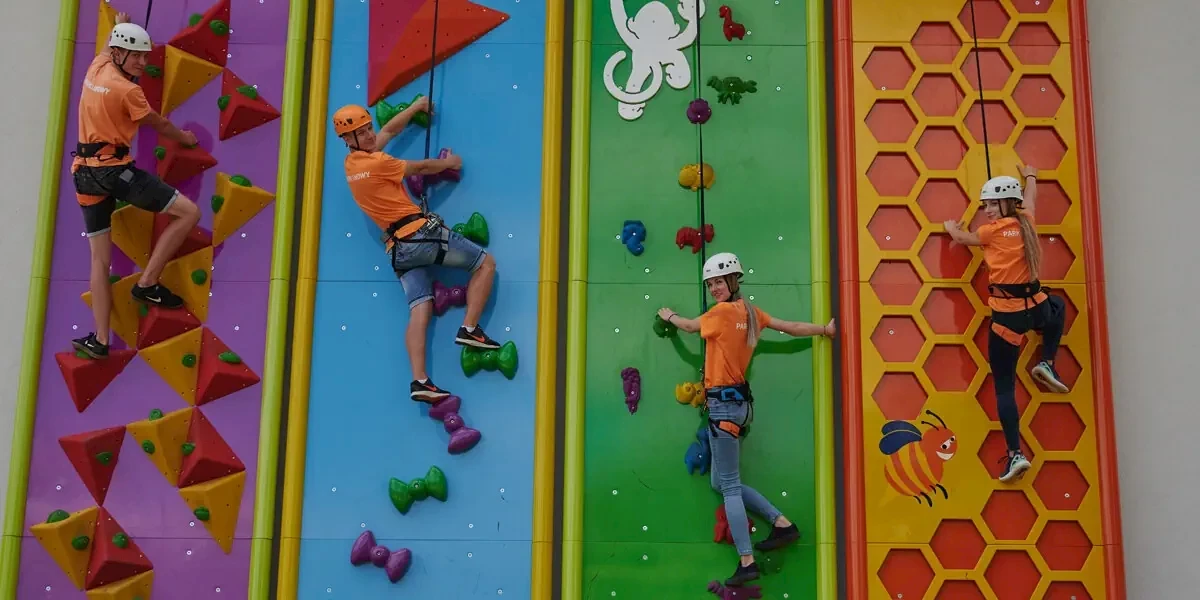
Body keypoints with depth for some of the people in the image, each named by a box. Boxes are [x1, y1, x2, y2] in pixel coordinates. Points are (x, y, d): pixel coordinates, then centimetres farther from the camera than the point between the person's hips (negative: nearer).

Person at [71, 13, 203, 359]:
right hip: (114, 169, -9)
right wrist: (185, 138, 22)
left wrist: (120, 27, 56)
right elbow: (160, 126, 2)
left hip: (85, 172, 9)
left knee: (100, 259, 10)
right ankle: (147, 284, -2)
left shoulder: (96, 67, 11)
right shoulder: (127, 90, -12)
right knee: (189, 212, -7)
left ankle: (100, 340, 9)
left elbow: (108, 49, 37)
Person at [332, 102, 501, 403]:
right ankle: (469, 329, -6)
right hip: (421, 233, -8)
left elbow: (389, 130, 26)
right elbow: (420, 167, 0)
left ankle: (419, 381, -12)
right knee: (485, 263, 4)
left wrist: (415, 106, 35)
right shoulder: (376, 163, -12)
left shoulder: (351, 164, 13)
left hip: (400, 249, 8)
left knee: (420, 309, 0)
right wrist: (449, 162, 20)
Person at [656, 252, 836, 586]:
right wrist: (825, 330, 31)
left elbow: (689, 326, 2)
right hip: (735, 401, 9)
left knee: (729, 485, -5)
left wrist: (668, 316, 23)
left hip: (724, 404, -9)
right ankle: (782, 523, 18)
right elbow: (791, 328, 17)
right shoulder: (751, 312, 10)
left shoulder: (723, 311, -12)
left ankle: (747, 562, -4)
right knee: (721, 482, 16)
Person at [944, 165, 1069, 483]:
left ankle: (1015, 454, -6)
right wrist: (1030, 176, 50)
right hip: (1035, 307, 5)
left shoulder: (994, 230, -7)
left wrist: (951, 227, 33)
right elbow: (1030, 197, 30)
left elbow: (962, 237, 11)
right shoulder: (1026, 220, 7)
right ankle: (1046, 365, 29)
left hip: (1007, 314, -5)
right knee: (1057, 305, 43)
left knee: (1004, 387, 2)